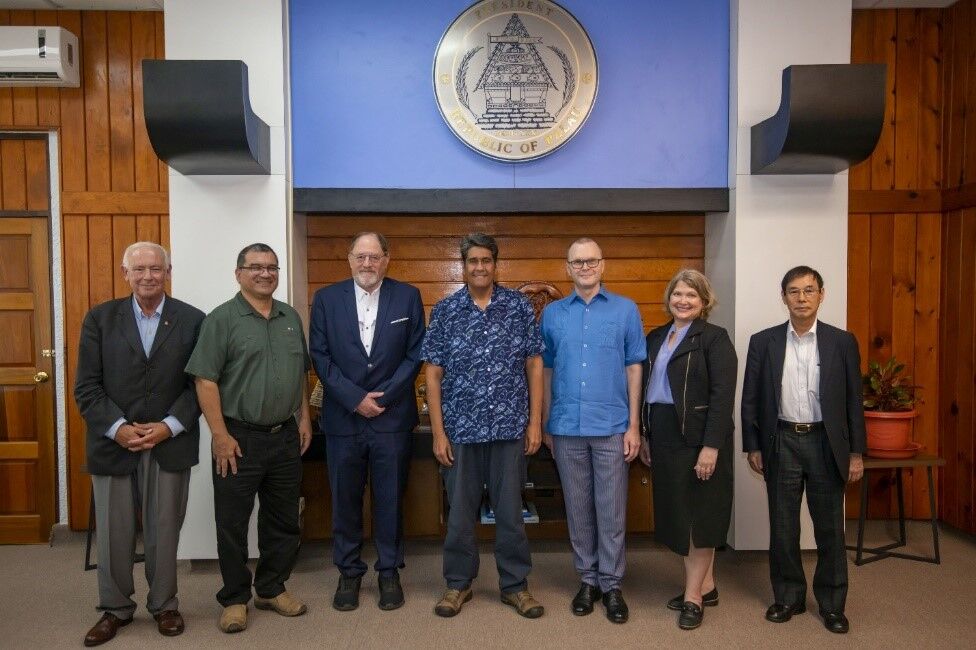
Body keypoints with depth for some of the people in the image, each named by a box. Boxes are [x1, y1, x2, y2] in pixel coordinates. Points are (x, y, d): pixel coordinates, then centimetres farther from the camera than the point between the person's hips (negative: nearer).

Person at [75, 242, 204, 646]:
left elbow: (199, 382, -2)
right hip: (113, 443, 1)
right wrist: (117, 428, -12)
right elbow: (87, 386, 0)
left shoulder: (192, 320, 1)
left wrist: (169, 426, -12)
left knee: (164, 531, 8)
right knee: (113, 532, 10)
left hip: (170, 444, -1)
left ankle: (164, 605, 27)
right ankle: (115, 608, 29)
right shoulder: (100, 318, 4)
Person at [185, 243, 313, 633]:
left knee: (283, 521, 14)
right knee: (232, 524, 6)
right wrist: (221, 436, -15)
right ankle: (235, 599, 23)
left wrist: (304, 418, 10)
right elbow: (206, 381, -11)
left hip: (286, 438, 5)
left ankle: (272, 589, 31)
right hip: (239, 439, -5)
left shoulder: (291, 318, 10)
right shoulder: (222, 319, -7)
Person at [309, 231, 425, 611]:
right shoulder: (326, 299, 4)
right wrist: (355, 399, -9)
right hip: (343, 418, 1)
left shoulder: (408, 297, 2)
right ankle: (348, 572, 26)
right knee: (345, 500, 10)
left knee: (390, 499, 8)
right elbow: (320, 356, -1)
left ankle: (389, 571, 24)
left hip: (392, 417, 0)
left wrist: (383, 397, -9)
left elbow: (415, 355, 0)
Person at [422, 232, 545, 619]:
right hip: (461, 427, 0)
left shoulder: (519, 306, 1)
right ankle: (458, 583, 29)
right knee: (460, 510, 11)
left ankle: (515, 584, 26)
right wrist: (438, 431, -4)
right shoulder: (445, 311, 0)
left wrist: (535, 421, -2)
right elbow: (433, 373, 0)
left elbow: (534, 365, 3)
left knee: (510, 510, 10)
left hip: (510, 426, 0)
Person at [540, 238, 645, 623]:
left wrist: (634, 425, -3)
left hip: (612, 426, -1)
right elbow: (546, 371, 9)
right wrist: (545, 425, 8)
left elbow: (634, 368, 1)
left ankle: (611, 584, 20)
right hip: (566, 428, 2)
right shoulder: (552, 314, 6)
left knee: (612, 510, 5)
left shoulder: (625, 310, 2)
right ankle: (588, 579, 26)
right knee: (578, 509, 11)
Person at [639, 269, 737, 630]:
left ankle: (693, 596, 14)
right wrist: (643, 436, 11)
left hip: (697, 438, -7)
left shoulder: (714, 338, -8)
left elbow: (722, 396, -15)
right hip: (663, 437, 7)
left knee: (699, 514, 3)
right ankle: (705, 585, 28)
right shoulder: (655, 337, 12)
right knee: (677, 512, 13)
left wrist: (711, 446, -20)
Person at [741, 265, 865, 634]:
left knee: (830, 528, 9)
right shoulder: (763, 342, 1)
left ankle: (832, 603, 24)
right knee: (783, 528, 9)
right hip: (782, 443, 1)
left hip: (826, 443, 0)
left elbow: (853, 400, 3)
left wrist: (856, 452, 1)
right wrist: (752, 447, 0)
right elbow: (750, 399, 3)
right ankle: (788, 598, 26)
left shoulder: (842, 342, 1)